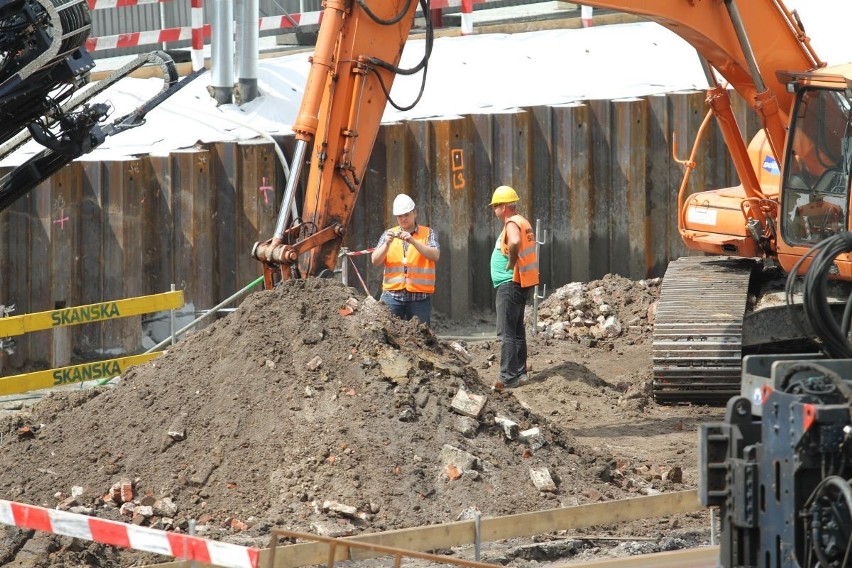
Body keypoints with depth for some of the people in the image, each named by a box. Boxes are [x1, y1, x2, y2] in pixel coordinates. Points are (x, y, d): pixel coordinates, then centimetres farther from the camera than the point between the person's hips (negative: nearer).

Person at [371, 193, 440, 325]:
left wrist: (413, 241, -19)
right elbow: (375, 261, 5)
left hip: (419, 296, -1)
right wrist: (387, 243, -12)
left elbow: (435, 256, -8)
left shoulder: (427, 233, 7)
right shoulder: (389, 234, 13)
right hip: (392, 294, 2)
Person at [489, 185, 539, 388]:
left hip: (510, 284, -10)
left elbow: (515, 242, -38)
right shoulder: (523, 222, 16)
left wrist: (512, 262, -23)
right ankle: (520, 372, 23)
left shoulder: (512, 224, -16)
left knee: (506, 333, -10)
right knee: (517, 330, 17)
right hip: (522, 284, 10)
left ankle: (508, 378, -12)